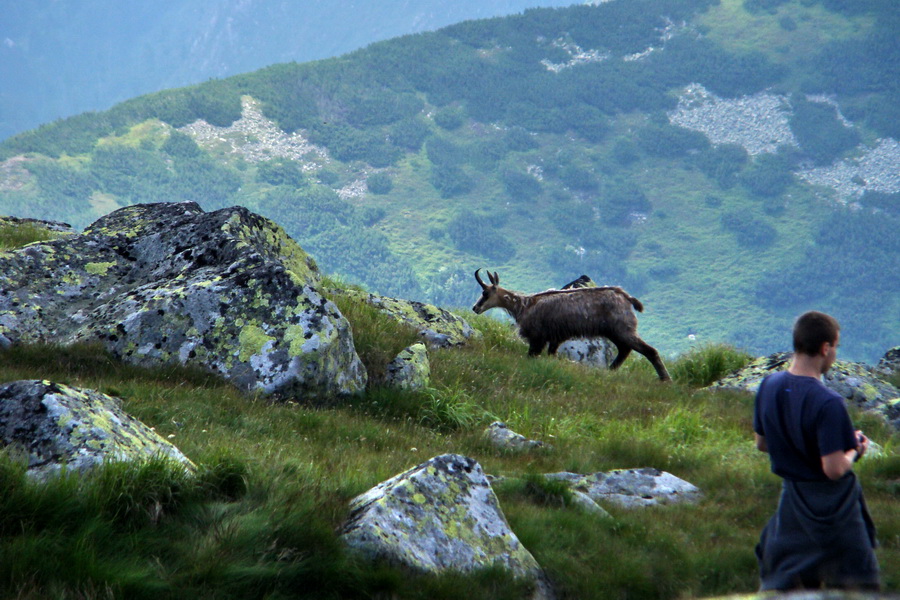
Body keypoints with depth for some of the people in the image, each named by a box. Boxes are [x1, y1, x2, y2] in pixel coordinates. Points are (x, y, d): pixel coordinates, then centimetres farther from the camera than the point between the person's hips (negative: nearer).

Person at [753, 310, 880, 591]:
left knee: (779, 583, 18)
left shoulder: (770, 386, -5)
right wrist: (855, 451, -6)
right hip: (833, 511, -7)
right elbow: (834, 469, -26)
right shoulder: (828, 403, -27)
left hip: (791, 502, 7)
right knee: (857, 587, 7)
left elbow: (762, 443, 9)